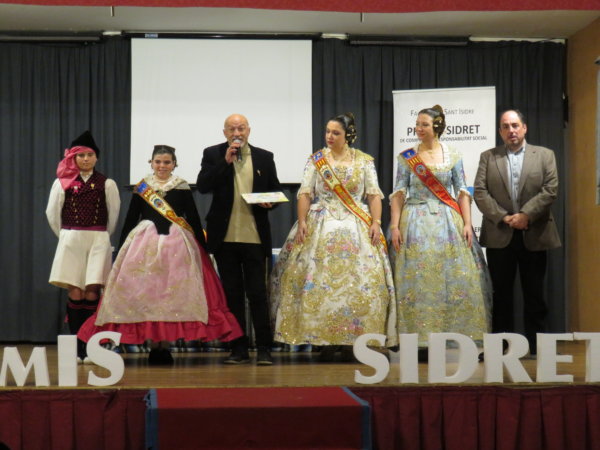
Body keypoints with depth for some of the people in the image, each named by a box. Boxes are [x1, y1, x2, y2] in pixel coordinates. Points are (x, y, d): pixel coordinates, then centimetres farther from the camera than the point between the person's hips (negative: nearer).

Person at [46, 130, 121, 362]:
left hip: (98, 241, 0)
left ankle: (90, 348, -1)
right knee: (75, 294, -3)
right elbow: (52, 213, 10)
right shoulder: (62, 183, 4)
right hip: (71, 240, 0)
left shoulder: (106, 184, 4)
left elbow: (113, 215, 11)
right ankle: (76, 349, 3)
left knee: (92, 293, -7)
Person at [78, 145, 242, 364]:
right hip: (144, 244, 1)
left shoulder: (182, 187, 5)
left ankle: (165, 343, 3)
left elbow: (194, 219, 5)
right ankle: (154, 344, 6)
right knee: (146, 292, -2)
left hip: (176, 245, -1)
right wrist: (120, 249, 10)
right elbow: (130, 219, 11)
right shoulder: (141, 188, 8)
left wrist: (203, 247, 2)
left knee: (173, 292, -3)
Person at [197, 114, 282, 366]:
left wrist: (269, 202, -8)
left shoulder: (264, 157, 8)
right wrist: (225, 161, -15)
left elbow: (275, 190, 13)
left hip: (255, 237, 0)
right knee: (232, 294, 7)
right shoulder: (213, 154, 4)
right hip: (225, 237, 0)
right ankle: (238, 349, 13)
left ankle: (263, 349, 4)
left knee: (257, 293, -1)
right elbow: (202, 186, -8)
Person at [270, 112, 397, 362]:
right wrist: (302, 221, -10)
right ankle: (325, 341, -2)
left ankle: (351, 341, -1)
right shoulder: (316, 160, 8)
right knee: (319, 281, -7)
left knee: (357, 281, -6)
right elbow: (305, 193, 2)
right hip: (321, 227, 0)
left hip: (356, 228, 0)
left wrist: (376, 223, -8)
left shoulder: (364, 161, 8)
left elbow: (374, 194, 3)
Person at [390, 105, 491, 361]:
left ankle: (454, 334, 2)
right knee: (418, 280, -4)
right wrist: (395, 226, -7)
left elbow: (462, 193, 6)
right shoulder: (406, 158, 7)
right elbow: (398, 194, 3)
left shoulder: (452, 156, 7)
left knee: (454, 279, -5)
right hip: (416, 224, 0)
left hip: (448, 223, 1)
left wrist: (467, 224, -5)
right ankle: (422, 342, -1)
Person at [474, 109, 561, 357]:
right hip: (499, 235, 1)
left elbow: (550, 190, -3)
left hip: (534, 235, 0)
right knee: (501, 294, 5)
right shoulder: (488, 157, 8)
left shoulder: (545, 155, 7)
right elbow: (480, 193, -1)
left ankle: (536, 345, 9)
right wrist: (503, 217, -12)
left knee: (534, 294, 4)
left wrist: (525, 215, -15)